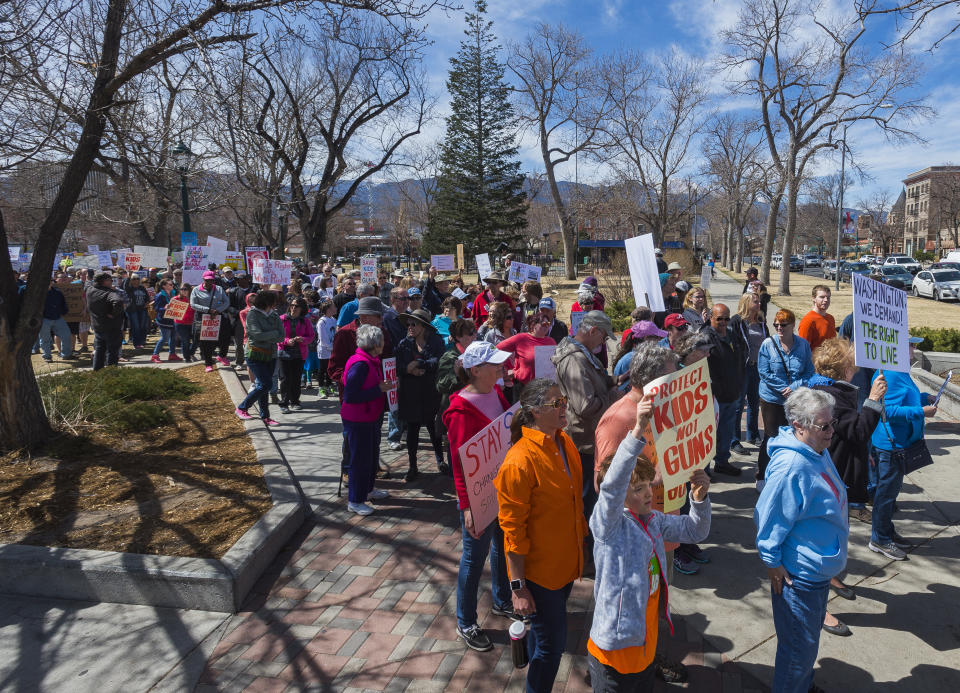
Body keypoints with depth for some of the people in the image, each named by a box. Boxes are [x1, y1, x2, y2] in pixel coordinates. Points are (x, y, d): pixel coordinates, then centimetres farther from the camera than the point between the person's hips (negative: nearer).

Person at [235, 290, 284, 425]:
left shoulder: (274, 316, 9)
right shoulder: (252, 314, -9)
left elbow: (281, 336, 0)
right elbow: (258, 334, -20)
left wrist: (266, 337, -14)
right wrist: (274, 333, -8)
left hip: (270, 355, 6)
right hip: (255, 355, -6)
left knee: (262, 385, 10)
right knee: (266, 384, -13)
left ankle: (265, 416, 17)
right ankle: (241, 408, 1)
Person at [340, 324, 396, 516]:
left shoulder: (371, 362, 7)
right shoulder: (360, 364, -24)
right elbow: (350, 395, -28)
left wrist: (385, 386, 2)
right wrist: (379, 390, -24)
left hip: (370, 417, 10)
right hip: (357, 420, -10)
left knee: (372, 454, 21)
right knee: (360, 458, -1)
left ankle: (367, 489, 39)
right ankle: (354, 501, 11)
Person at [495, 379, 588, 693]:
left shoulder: (566, 443, -1)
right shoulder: (520, 461, -25)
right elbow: (513, 530, -20)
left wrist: (581, 539, 17)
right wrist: (518, 587, -18)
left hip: (566, 562, 7)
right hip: (538, 570, -7)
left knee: (545, 635, 25)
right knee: (552, 645, 4)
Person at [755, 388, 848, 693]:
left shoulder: (819, 452, 0)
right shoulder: (791, 467, -31)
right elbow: (769, 517, -27)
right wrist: (773, 562, -19)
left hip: (819, 568, 10)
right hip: (798, 574, -10)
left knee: (812, 630, 28)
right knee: (800, 645, 7)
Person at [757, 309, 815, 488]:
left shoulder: (803, 344, 1)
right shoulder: (768, 344, -7)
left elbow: (809, 371, 2)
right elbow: (764, 372, -9)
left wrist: (795, 387, -14)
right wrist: (783, 389, -16)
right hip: (771, 399, -2)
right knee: (771, 436, 3)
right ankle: (762, 477, 15)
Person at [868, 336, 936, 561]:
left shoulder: (900, 373, 11)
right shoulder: (890, 376, -23)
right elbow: (890, 411, -27)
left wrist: (924, 398, 11)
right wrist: (921, 411, -24)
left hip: (899, 443, 11)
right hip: (891, 444, -11)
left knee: (890, 489, 21)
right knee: (887, 490, 0)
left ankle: (887, 531, 35)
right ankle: (879, 538, 12)